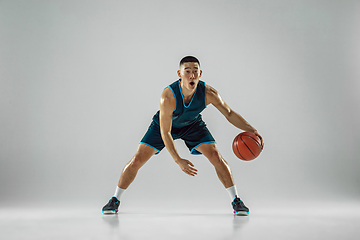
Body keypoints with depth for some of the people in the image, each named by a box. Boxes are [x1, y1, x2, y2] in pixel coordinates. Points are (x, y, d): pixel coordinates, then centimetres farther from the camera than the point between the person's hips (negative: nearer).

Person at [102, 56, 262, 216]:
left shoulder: (208, 93, -30)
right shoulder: (168, 97, -39)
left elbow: (229, 114, -14)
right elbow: (164, 133, -31)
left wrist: (251, 130, -26)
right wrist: (178, 160, -34)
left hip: (193, 125, 2)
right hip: (164, 124, -2)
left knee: (216, 157, -12)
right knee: (136, 161, -8)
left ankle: (236, 201, 7)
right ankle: (115, 200, 15)